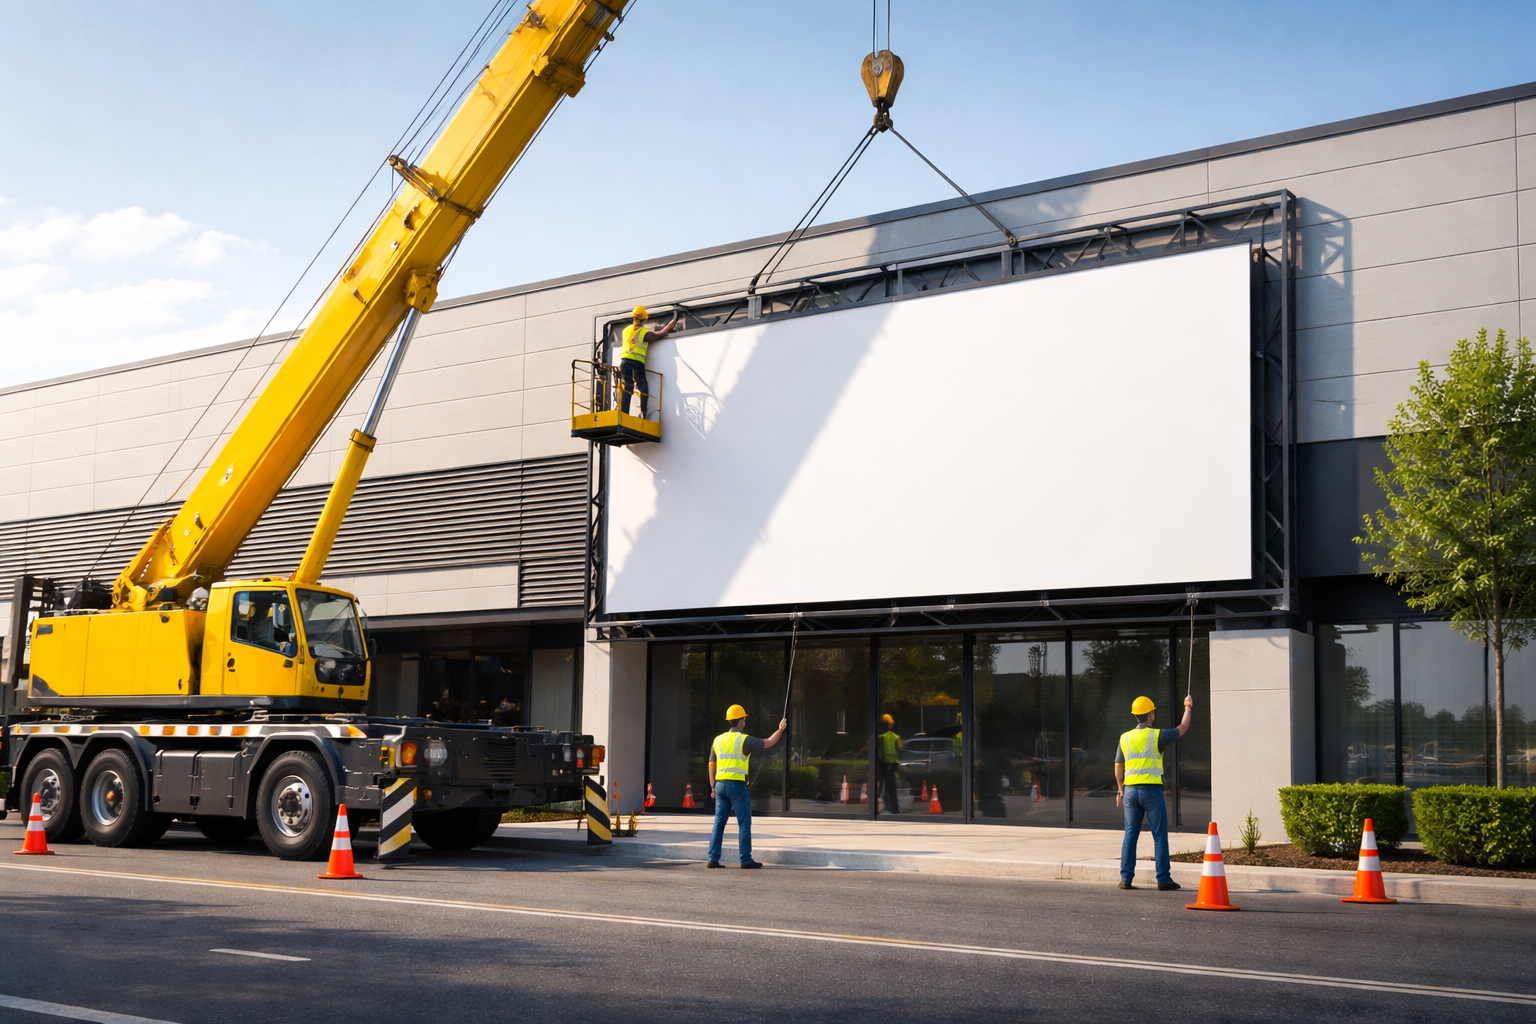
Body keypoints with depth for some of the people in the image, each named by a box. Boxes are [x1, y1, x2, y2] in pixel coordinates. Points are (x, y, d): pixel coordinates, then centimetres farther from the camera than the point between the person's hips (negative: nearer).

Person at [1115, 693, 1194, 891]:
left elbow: (1118, 767, 13)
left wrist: (1120, 790, 24)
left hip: (1130, 791, 4)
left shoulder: (1125, 738, 6)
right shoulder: (1157, 736, -7)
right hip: (1152, 791, -4)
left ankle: (1126, 878, 5)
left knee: (1130, 835, 8)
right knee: (1160, 836, 2)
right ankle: (1163, 879, 2)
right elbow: (1182, 729, 8)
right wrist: (1188, 708, 24)